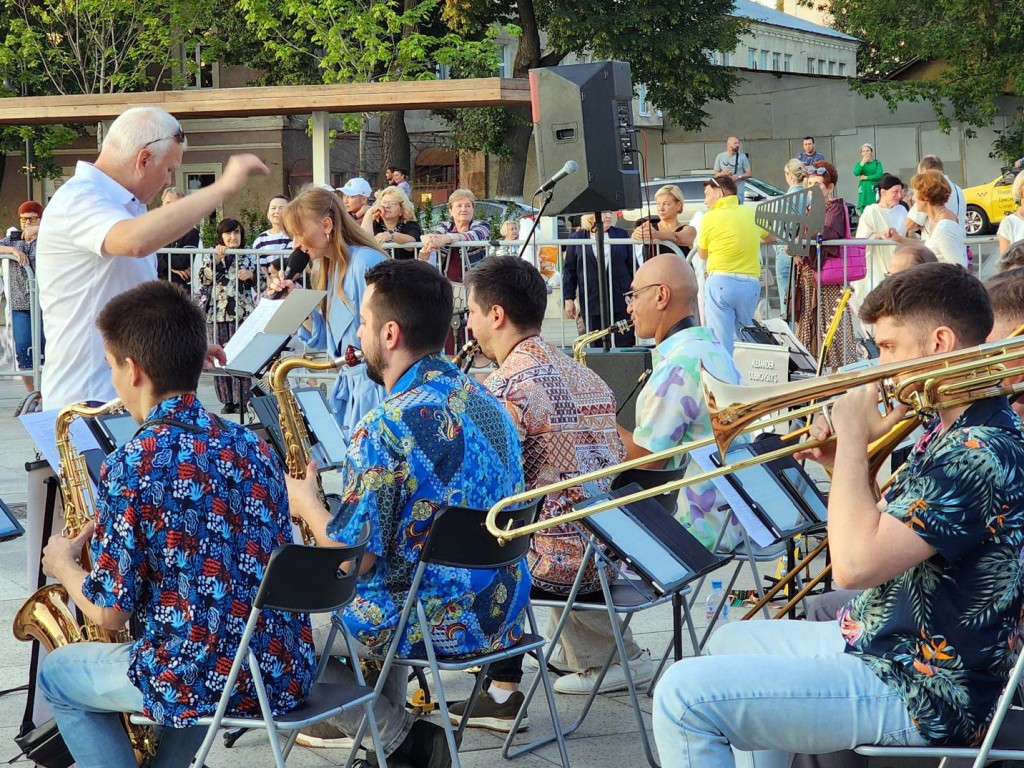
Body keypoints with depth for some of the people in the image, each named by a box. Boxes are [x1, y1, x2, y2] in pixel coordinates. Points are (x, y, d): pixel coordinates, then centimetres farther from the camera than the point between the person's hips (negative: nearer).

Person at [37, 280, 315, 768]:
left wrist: (64, 565, 9)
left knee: (55, 674, 20)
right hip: (288, 674, 6)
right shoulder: (253, 447, 5)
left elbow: (110, 612, -12)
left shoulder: (136, 463, -15)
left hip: (206, 685, -6)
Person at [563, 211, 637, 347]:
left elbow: (632, 267, 12)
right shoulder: (576, 238, 7)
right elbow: (569, 270, 7)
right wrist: (568, 298, 0)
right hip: (591, 304, -1)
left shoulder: (622, 235, 10)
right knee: (597, 347, 3)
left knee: (626, 345, -2)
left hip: (622, 301, 1)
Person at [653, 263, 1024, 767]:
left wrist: (854, 436, -20)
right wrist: (843, 467, 0)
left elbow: (855, 564, -31)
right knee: (732, 644, 29)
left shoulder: (980, 452, -24)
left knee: (684, 696, -17)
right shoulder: (952, 432, 9)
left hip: (918, 695, -11)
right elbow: (882, 536, 16)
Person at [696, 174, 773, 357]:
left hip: (720, 282, -5)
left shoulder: (710, 218, -2)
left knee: (721, 343, -7)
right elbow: (771, 238, 30)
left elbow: (702, 254, 11)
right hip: (751, 284, 5)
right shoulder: (753, 213, 10)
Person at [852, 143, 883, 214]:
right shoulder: (859, 164, 13)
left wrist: (867, 177, -6)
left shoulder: (877, 163, 7)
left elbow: (879, 175, -7)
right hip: (863, 191, 2)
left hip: (874, 190, -2)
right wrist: (863, 163, -6)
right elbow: (856, 173, -6)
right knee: (863, 211, -3)